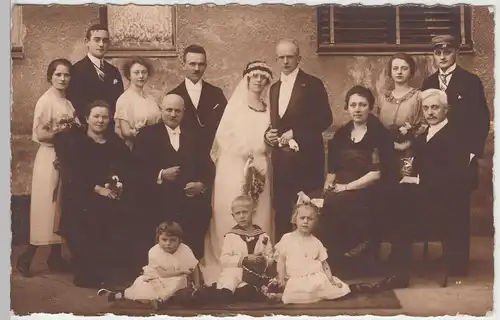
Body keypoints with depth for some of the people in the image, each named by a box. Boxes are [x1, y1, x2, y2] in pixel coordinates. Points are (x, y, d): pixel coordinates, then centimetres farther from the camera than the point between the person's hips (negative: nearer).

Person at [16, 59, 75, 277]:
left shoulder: (67, 102, 11)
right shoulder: (45, 101, -11)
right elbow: (41, 135, -18)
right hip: (50, 158, -7)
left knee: (61, 207, 10)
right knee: (46, 207, -5)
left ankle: (56, 257, 18)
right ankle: (26, 258, 3)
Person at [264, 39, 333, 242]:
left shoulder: (312, 84, -4)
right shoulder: (274, 88, 17)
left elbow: (325, 118, -10)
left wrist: (295, 132, -14)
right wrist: (268, 134, 0)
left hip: (306, 158, -6)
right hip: (281, 159, 6)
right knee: (281, 212, 7)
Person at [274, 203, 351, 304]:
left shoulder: (316, 242, 11)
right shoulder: (287, 239, 5)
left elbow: (324, 263, 14)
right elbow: (281, 259, 6)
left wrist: (331, 279, 2)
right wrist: (282, 279, -2)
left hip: (318, 279, 2)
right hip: (296, 281, -2)